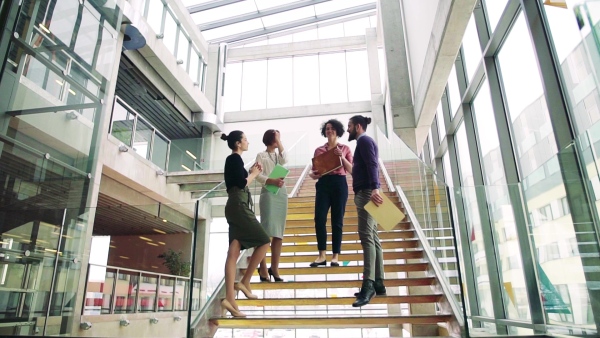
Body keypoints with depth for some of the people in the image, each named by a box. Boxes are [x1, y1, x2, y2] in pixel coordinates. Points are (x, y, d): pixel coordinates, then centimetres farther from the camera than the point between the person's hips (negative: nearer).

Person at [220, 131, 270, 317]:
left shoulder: (231, 160, 21)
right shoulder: (236, 158, -7)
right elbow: (242, 184, -15)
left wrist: (250, 173, 16)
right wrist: (254, 174, 0)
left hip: (235, 206, 9)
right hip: (239, 206, -9)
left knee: (234, 252, 2)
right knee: (264, 241, -2)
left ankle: (230, 298, 0)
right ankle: (245, 282, 2)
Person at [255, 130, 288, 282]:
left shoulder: (278, 155, 21)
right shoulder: (261, 155, 6)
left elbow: (284, 160, -3)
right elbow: (258, 175, -7)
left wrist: (279, 142, 1)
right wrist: (272, 181, -24)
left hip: (281, 194, 5)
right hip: (268, 193, -5)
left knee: (278, 233, 3)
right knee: (266, 231, -12)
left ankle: (274, 268, 8)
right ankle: (263, 268, -7)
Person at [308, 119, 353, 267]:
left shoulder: (345, 148, 10)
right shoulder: (319, 150, 13)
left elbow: (351, 170, 3)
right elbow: (314, 170, 11)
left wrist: (342, 158, -11)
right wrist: (312, 175, -11)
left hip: (339, 184, -1)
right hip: (323, 184, 1)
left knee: (337, 221, 0)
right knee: (319, 219, -10)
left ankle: (335, 256, 7)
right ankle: (322, 255, -1)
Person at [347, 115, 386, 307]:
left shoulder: (364, 140, -5)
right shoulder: (364, 142, 25)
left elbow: (372, 165, -19)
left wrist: (374, 188, -31)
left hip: (366, 193, -10)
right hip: (365, 193, 10)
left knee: (366, 236, -16)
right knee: (372, 237, 7)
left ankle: (368, 284, -19)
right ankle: (378, 283, 11)